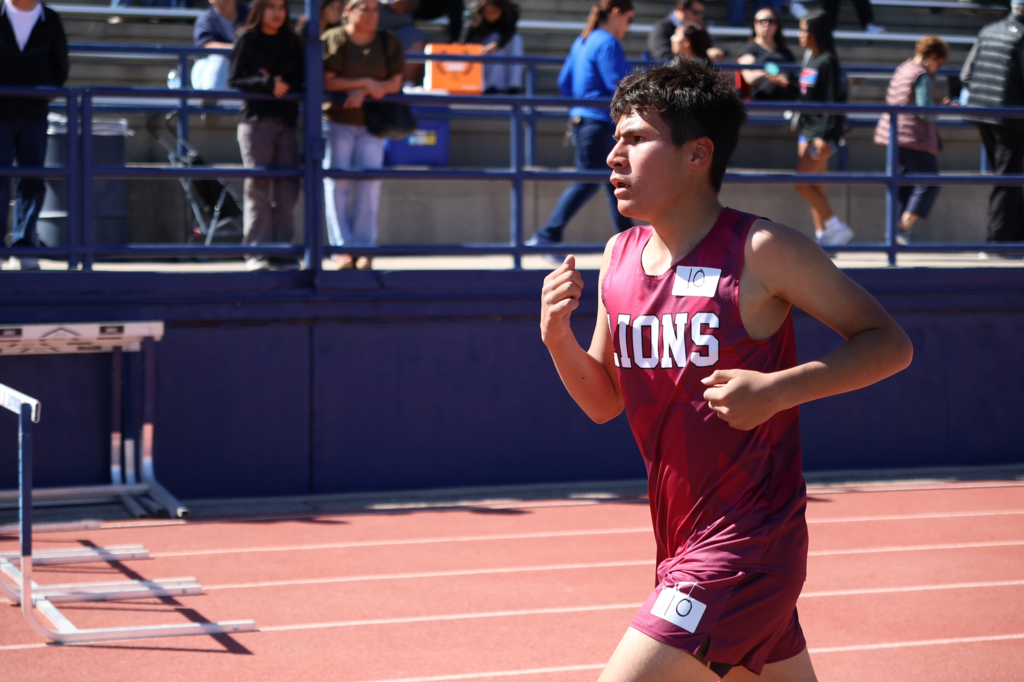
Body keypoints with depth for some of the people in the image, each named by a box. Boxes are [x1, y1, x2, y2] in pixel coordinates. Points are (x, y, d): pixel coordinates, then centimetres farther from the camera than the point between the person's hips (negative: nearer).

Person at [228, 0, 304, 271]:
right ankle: (256, 253, -5)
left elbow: (301, 80, 12)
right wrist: (267, 83, -14)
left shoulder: (292, 43, 15)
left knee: (287, 187, -1)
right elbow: (235, 81, -2)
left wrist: (285, 85, -8)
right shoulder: (247, 40, 4)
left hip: (286, 120, 4)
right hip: (256, 119, -4)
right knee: (257, 185, -6)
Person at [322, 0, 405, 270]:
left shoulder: (388, 43, 4)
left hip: (372, 122, 3)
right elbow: (327, 82, -11)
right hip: (337, 119, -3)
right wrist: (366, 83, -17)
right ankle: (342, 248, -2)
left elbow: (394, 84, 0)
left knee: (369, 183, -2)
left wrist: (362, 92, -15)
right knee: (338, 183, -4)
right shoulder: (333, 40, -6)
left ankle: (363, 249, 2)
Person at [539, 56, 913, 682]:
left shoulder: (762, 251, -13)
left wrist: (775, 390, -21)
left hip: (744, 544, -7)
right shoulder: (620, 256, 6)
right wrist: (558, 338, -5)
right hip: (683, 546, 7)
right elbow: (605, 401, 14)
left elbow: (890, 344, -9)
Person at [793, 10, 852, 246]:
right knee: (815, 188, 8)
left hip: (823, 131, -9)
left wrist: (824, 136, -22)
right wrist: (798, 121, 21)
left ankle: (837, 227, -5)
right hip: (807, 129, 9)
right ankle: (822, 235, 11)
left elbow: (833, 101, -18)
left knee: (801, 183, -12)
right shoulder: (808, 57, 12)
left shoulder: (827, 62, -14)